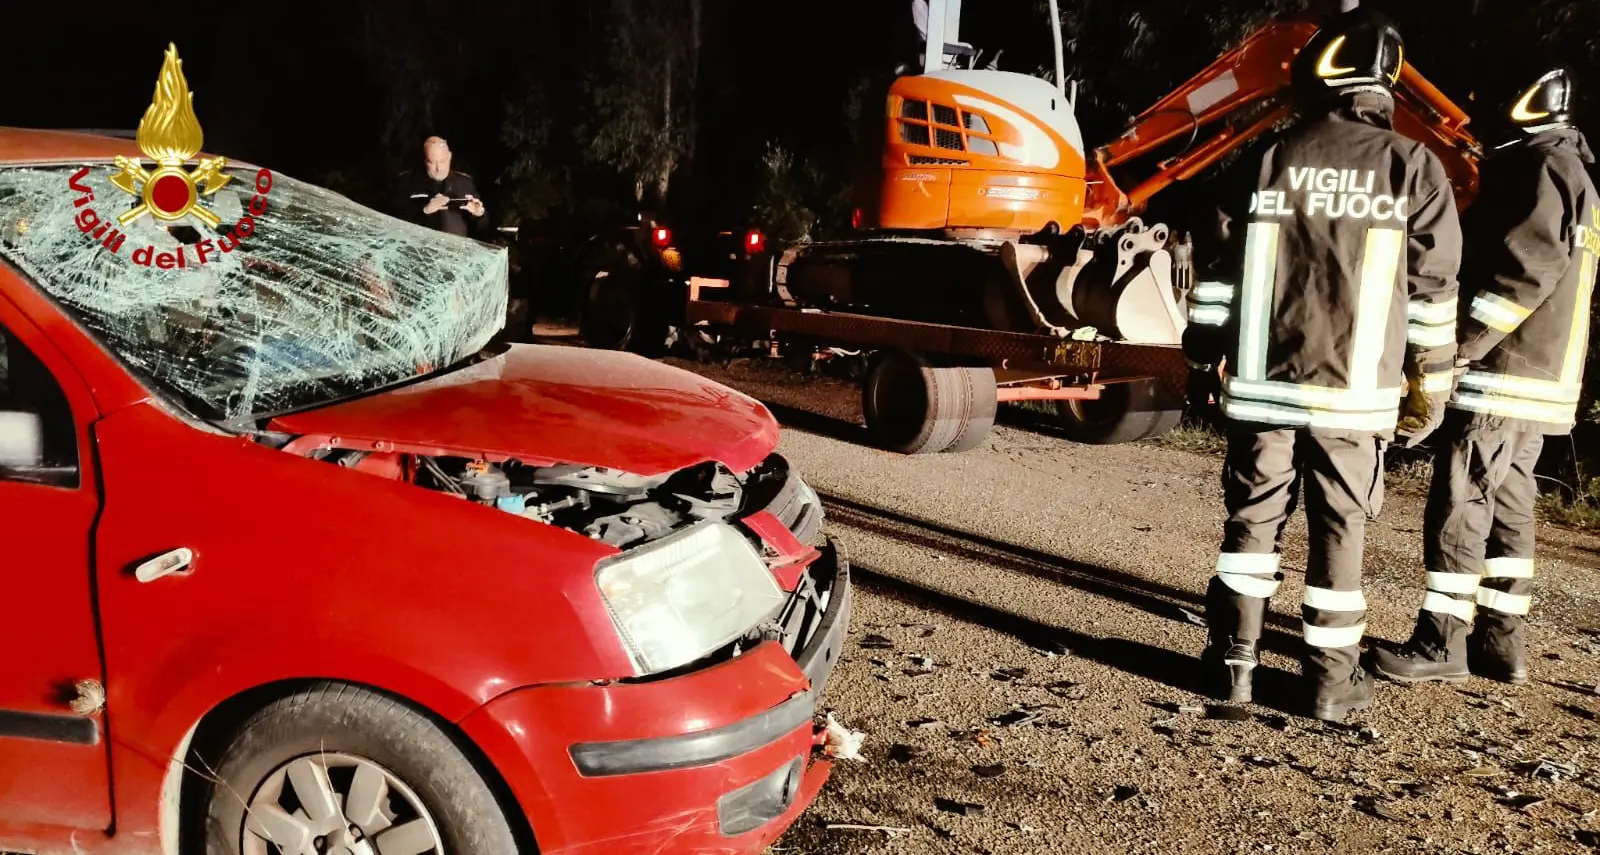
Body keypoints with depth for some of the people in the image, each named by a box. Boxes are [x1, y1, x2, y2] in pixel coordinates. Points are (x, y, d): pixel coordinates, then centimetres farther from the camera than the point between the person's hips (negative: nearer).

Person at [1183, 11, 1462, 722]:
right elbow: (1432, 291, 1)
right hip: (1353, 391, -1)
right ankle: (1332, 681, 14)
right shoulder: (1413, 168, 0)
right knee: (1339, 531, 7)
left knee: (1253, 518, 11)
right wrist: (1428, 387, 9)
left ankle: (1232, 657, 14)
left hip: (1262, 381, 1)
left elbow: (1223, 269, 4)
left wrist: (1204, 356, 13)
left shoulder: (1270, 161, 2)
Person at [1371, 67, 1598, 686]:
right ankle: (1501, 639, 17)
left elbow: (1526, 265, -21)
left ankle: (1441, 640, -4)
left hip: (1502, 370, -10)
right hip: (1542, 377, 10)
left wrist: (1459, 345, -22)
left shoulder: (1540, 164, -9)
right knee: (1507, 506, 12)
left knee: (1460, 502, -8)